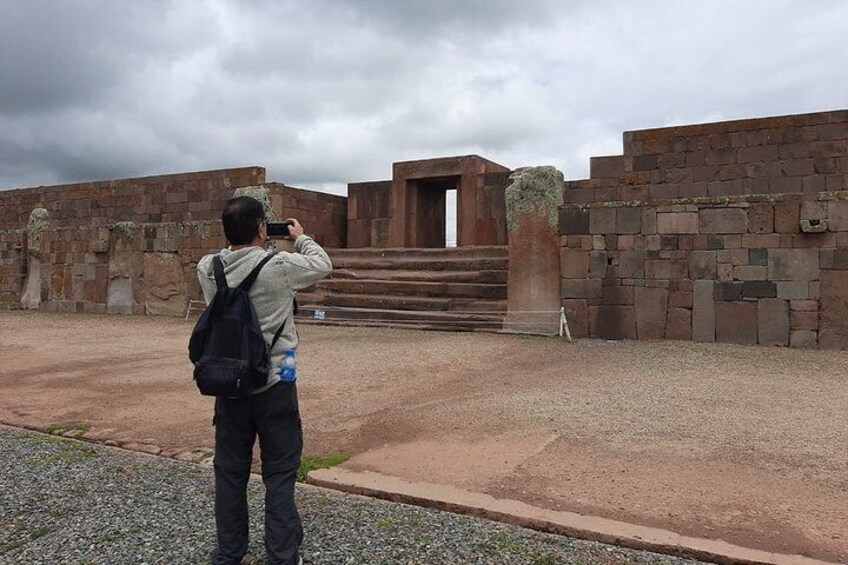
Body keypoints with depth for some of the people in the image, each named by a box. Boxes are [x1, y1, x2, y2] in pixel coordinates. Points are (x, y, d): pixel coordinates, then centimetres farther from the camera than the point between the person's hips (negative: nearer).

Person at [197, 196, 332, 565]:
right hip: (274, 386, -4)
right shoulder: (279, 266, -15)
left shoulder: (207, 268, -3)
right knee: (279, 475, 6)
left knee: (230, 472, 16)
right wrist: (301, 238, 19)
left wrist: (249, 243, 21)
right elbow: (323, 265, 3)